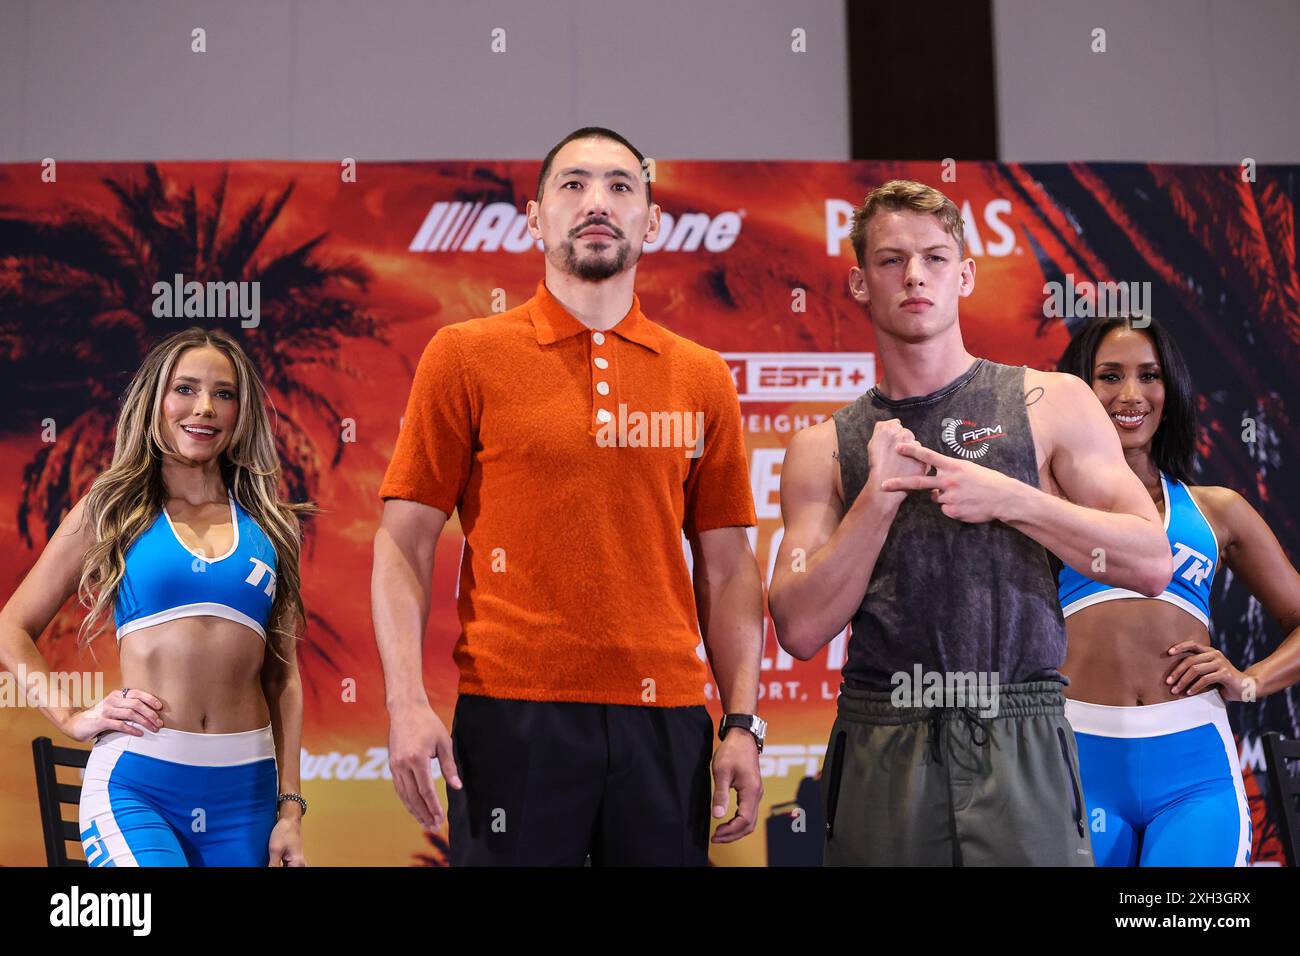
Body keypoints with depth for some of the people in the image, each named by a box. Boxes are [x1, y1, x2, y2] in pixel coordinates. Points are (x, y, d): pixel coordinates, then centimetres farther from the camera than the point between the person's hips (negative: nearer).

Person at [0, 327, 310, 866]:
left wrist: (290, 808, 7)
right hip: (136, 784, -2)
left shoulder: (270, 523, 11)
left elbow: (282, 673, 11)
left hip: (247, 787, 3)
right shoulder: (112, 511, 7)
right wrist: (71, 718, -2)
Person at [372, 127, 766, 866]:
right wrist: (407, 701, -10)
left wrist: (743, 722, 3)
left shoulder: (704, 378, 8)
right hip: (513, 718, -2)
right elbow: (404, 543, 0)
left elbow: (726, 567, 10)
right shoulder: (466, 355, 2)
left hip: (667, 720, 2)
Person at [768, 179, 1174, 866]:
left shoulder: (1051, 404, 4)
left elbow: (1151, 563, -2)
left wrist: (1010, 499, -12)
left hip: (1020, 750, -1)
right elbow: (801, 630, -2)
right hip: (880, 752, 1)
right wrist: (878, 498, -11)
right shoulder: (821, 450, 6)